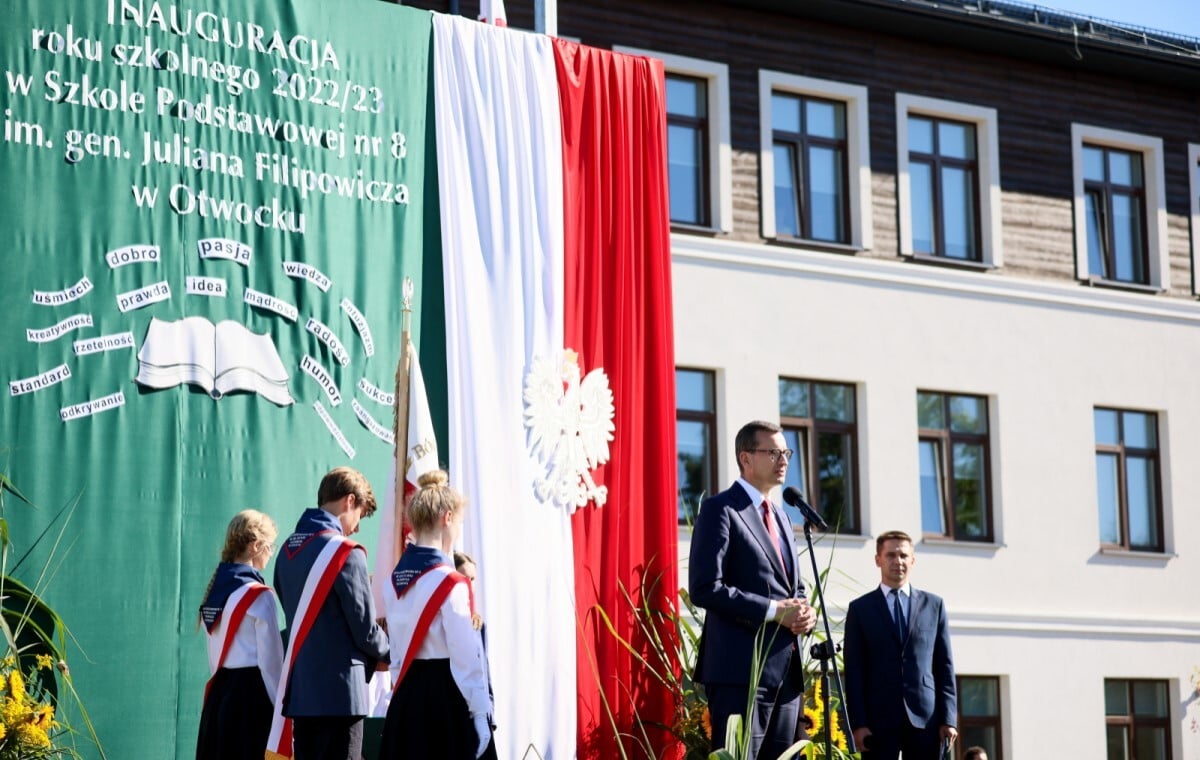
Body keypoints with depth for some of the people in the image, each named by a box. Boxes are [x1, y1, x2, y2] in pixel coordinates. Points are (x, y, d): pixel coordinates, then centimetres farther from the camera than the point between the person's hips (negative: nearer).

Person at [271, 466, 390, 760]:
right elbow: (365, 630, -12)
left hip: (299, 690, 8)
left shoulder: (288, 550, 9)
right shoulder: (346, 553, -14)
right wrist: (387, 650, 10)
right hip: (339, 691, -7)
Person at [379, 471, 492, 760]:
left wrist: (405, 694, 17)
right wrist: (480, 713, -9)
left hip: (406, 697, 7)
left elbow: (397, 651, 12)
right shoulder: (450, 583, -13)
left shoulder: (396, 581, 9)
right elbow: (466, 657, -14)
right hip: (445, 696, -7)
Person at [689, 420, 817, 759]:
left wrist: (804, 612, 3)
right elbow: (705, 588, -15)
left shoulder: (781, 516, 22)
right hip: (742, 667, -8)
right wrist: (774, 611, -17)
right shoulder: (720, 509, -5)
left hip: (786, 668, 8)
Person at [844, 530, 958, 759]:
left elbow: (944, 666, 10)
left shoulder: (934, 605, 13)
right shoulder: (860, 608, 8)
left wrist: (949, 717, 1)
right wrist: (857, 722, -6)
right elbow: (854, 671, 3)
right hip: (879, 719, -1)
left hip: (926, 718, 1)